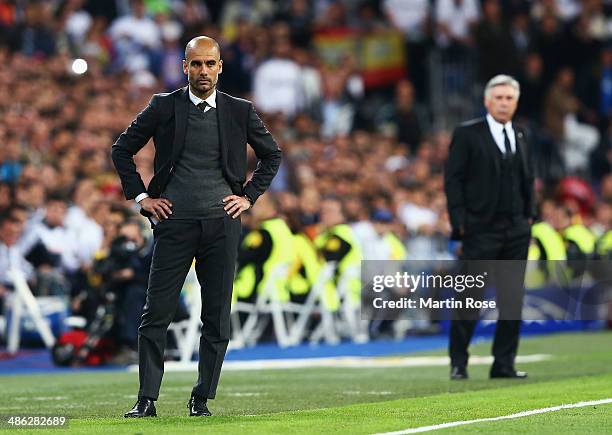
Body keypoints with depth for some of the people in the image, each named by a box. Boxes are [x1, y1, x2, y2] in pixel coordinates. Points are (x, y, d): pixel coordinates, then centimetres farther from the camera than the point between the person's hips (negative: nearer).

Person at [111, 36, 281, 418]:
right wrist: (142, 196, 3)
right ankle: (147, 399, -2)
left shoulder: (240, 111, 6)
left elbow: (272, 155, 19)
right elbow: (122, 150, 11)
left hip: (222, 224, 1)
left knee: (218, 318, 2)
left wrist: (249, 196, 8)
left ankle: (202, 399, 11)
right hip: (175, 222, -1)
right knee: (156, 314, -5)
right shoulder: (164, 107, 3)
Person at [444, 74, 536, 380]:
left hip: (517, 230, 5)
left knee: (512, 301, 3)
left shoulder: (521, 137, 15)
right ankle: (458, 364, 1)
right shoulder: (467, 134, -2)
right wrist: (460, 222, -10)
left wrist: (529, 214, 9)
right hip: (480, 230, -5)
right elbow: (452, 179, -5)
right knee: (469, 299, -5)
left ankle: (504, 364, 8)